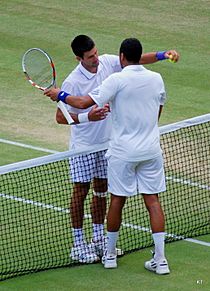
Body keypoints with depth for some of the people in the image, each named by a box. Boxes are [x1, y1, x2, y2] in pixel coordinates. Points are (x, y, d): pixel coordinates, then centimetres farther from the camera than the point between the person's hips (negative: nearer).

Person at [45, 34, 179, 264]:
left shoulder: (107, 63, -6)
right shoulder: (73, 82, -22)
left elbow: (137, 59, 4)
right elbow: (60, 117, -18)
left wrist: (161, 55, -10)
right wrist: (87, 117, -33)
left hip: (107, 142, 6)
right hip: (83, 145, -6)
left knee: (101, 190, 13)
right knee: (81, 191, 1)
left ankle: (98, 239, 23)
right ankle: (78, 245, 8)